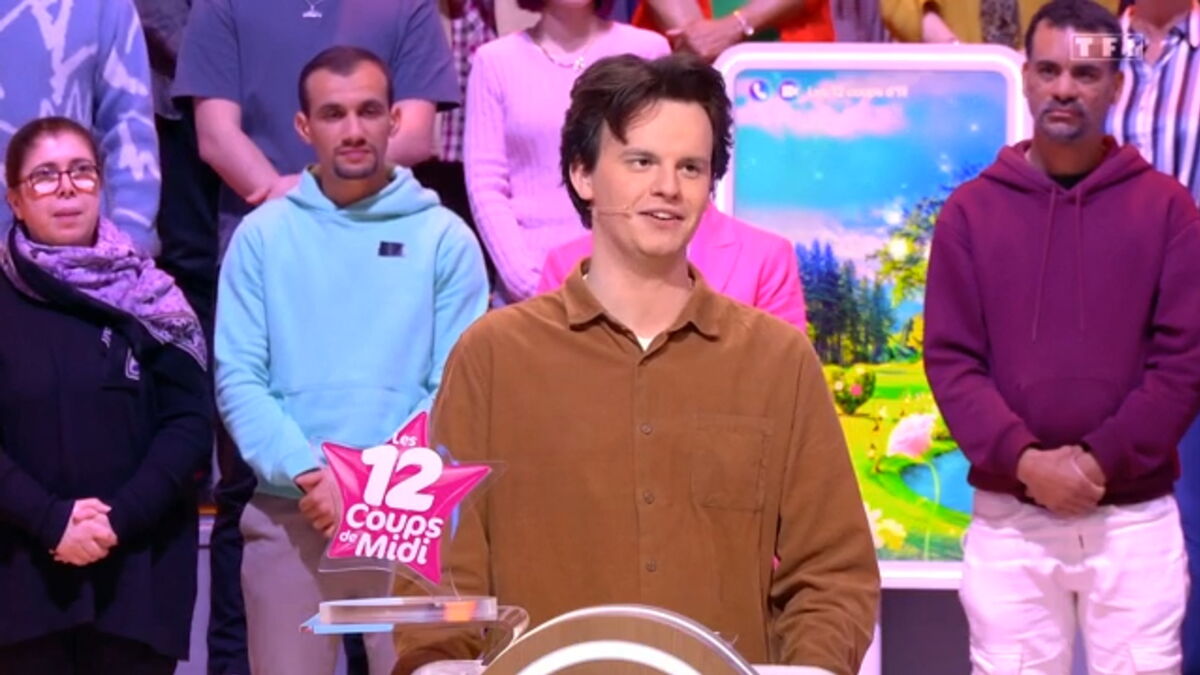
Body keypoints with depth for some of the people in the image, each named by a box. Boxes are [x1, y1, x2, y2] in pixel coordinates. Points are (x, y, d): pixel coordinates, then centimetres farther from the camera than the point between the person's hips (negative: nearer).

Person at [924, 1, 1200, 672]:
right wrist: (1024, 459, -14)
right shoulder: (971, 209, 5)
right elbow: (950, 358, 0)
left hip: (1137, 520, 0)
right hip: (1009, 521, 1)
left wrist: (1103, 458, -13)